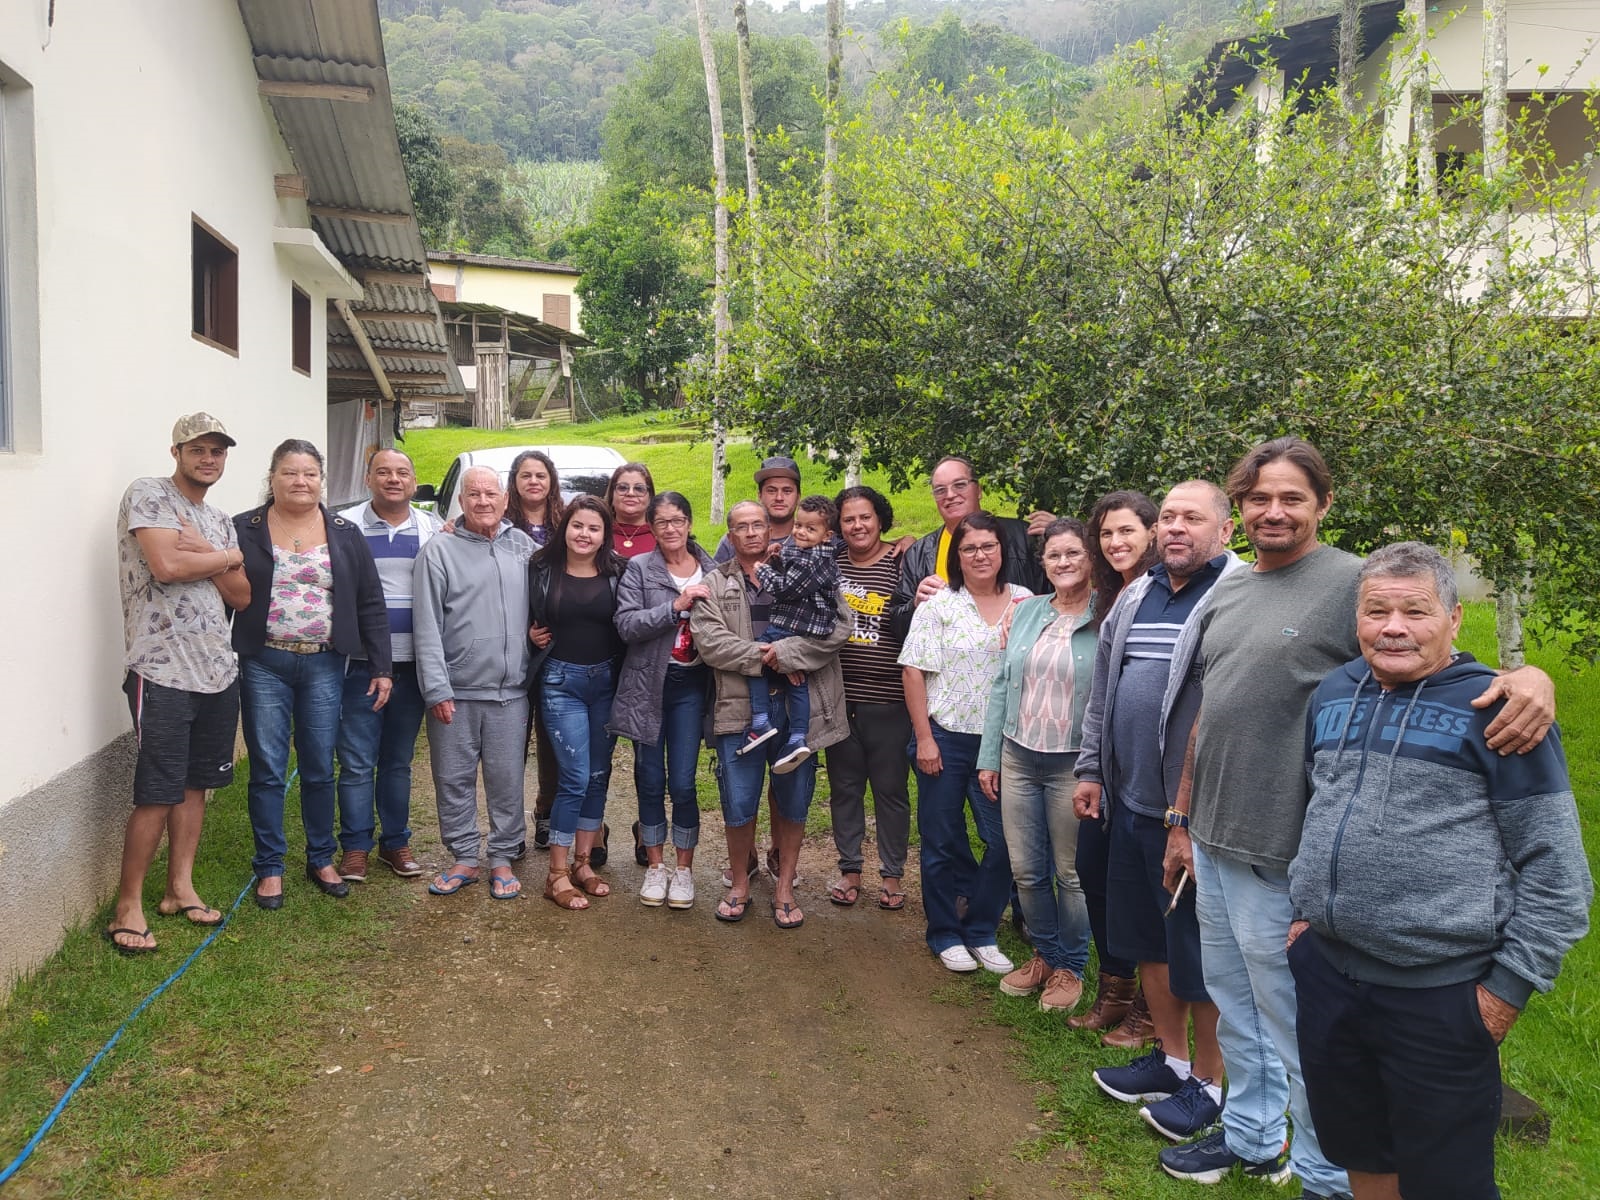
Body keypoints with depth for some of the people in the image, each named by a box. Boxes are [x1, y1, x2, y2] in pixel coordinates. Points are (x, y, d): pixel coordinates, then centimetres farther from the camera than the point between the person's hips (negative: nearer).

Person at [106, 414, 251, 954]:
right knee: (158, 794, -5)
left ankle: (180, 888, 24)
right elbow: (166, 566, -20)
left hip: (217, 670, 7)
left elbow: (241, 596, 8)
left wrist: (205, 556, -9)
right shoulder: (147, 495, -5)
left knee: (196, 784, 13)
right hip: (161, 670, -7)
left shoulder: (220, 520, 16)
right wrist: (229, 556, -5)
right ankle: (127, 908, 7)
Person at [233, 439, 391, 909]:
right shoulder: (244, 531, 1)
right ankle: (269, 867, 16)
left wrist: (381, 667, 0)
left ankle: (321, 859, 24)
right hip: (264, 664, -1)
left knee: (319, 768, 9)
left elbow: (370, 604, 5)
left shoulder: (346, 535, 5)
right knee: (268, 770, 4)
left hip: (324, 665, 1)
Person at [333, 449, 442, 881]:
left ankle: (396, 842, 22)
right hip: (360, 662, -2)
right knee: (357, 761, 0)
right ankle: (355, 846, 11)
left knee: (399, 760, 12)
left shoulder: (432, 528, 8)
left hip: (413, 662, 2)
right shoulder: (345, 525, 1)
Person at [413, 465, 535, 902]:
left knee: (506, 780, 7)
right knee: (454, 779, 7)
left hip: (510, 690, 2)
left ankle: (502, 859, 19)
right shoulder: (439, 550, -3)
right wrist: (437, 689, -10)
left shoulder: (522, 545, 8)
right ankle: (465, 858, 22)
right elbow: (427, 627, -6)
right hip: (455, 692, -2)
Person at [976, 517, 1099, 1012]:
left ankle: (1070, 967, 28)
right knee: (1025, 870, 12)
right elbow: (1002, 685, 9)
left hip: (1072, 763, -4)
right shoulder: (1026, 611, 6)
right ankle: (1044, 954, 33)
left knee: (1071, 873, 8)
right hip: (1017, 757, 4)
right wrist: (988, 757, 8)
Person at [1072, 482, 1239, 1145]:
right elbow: (1102, 691, 18)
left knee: (1197, 950, 6)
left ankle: (1208, 1081, 26)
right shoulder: (1135, 597, 11)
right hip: (1129, 800, 8)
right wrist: (1091, 768, 16)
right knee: (1144, 936, 19)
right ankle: (1170, 1057, 37)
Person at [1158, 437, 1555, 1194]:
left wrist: (1529, 676, -34)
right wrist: (1182, 819, 18)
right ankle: (1251, 1137, 42)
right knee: (1233, 1008, 22)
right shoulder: (1225, 596, 9)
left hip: (1283, 858, -7)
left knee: (1296, 1030, 7)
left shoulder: (1356, 583, -11)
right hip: (1212, 843, 7)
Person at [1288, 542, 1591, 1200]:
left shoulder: (1494, 708, -10)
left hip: (1441, 994, -5)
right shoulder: (1332, 694, 7)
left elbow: (1555, 864, -9)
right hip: (1325, 970, 5)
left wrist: (1511, 984, -10)